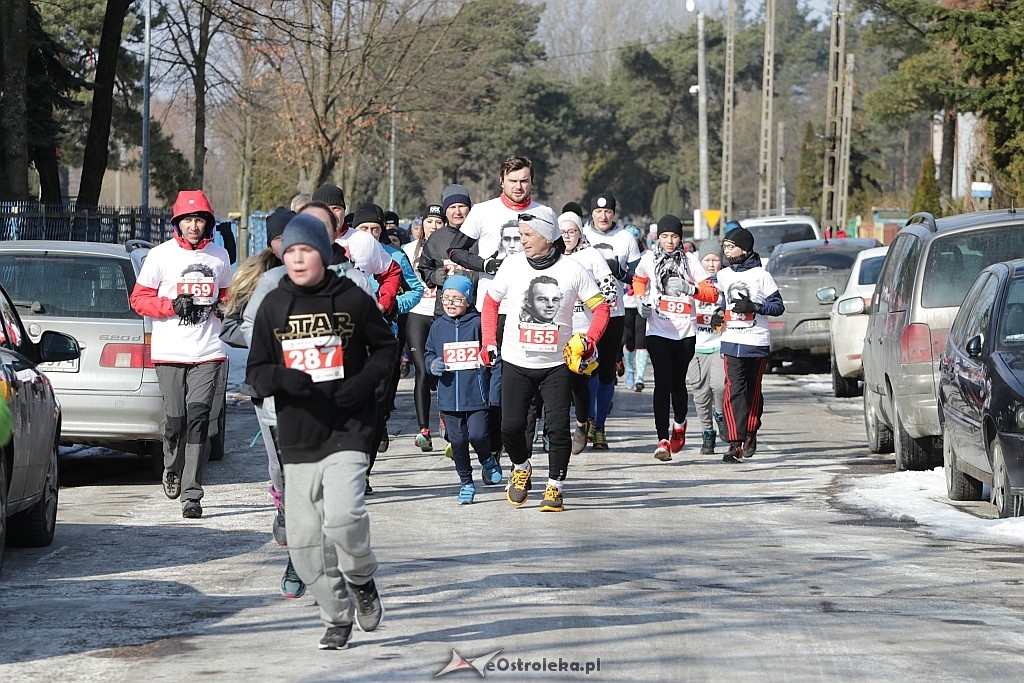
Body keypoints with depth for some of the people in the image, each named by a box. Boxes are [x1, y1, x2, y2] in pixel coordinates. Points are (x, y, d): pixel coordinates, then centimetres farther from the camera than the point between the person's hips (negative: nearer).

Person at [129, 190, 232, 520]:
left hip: (207, 353, 1)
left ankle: (191, 494, -9)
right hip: (170, 352, -1)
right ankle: (172, 468, 30)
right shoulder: (161, 255, 2)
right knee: (176, 421, -2)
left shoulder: (218, 255, 11)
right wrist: (173, 306, -11)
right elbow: (139, 298, 4)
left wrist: (222, 306, 3)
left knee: (198, 420, -9)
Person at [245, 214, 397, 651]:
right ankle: (337, 618, 20)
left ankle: (362, 580, 8)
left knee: (343, 516, -23)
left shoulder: (352, 299, -1)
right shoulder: (274, 306, 5)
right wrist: (281, 377, -14)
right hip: (297, 438, 3)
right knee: (304, 539, 2)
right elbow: (255, 371, 9)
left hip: (348, 430, -3)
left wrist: (363, 382, -9)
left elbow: (386, 349, 10)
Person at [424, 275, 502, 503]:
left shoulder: (478, 324, -4)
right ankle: (466, 483, 20)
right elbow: (428, 353, 18)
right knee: (457, 440, 6)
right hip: (449, 396, 3)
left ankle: (487, 460, 20)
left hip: (476, 394, -3)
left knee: (477, 435, -13)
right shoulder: (438, 326, 6)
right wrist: (432, 364, -3)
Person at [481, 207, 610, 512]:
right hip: (516, 363, 2)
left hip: (557, 364, -2)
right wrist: (489, 341, 3)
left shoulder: (573, 270, -8)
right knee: (511, 426, -3)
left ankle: (555, 487, 7)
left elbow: (600, 307, 0)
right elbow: (491, 301, 11)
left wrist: (589, 340, -15)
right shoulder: (512, 265, -3)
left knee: (558, 427, -8)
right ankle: (521, 467, 27)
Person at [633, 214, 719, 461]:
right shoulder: (649, 260, 4)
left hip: (685, 332, 1)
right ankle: (663, 440, -17)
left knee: (678, 382, 8)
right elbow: (639, 280, 26)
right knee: (663, 382, -13)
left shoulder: (690, 261, 0)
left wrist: (690, 289, -22)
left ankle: (679, 423, 40)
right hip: (658, 331, -1)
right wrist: (640, 299, 7)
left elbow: (712, 293, -5)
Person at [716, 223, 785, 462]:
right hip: (731, 342, 3)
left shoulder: (761, 275, -3)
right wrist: (718, 316, 14)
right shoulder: (723, 275, 12)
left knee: (753, 391, 8)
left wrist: (754, 307, -16)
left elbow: (778, 306, -4)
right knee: (734, 391, -11)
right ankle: (736, 443, -17)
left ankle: (750, 433, 27)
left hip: (757, 343, -2)